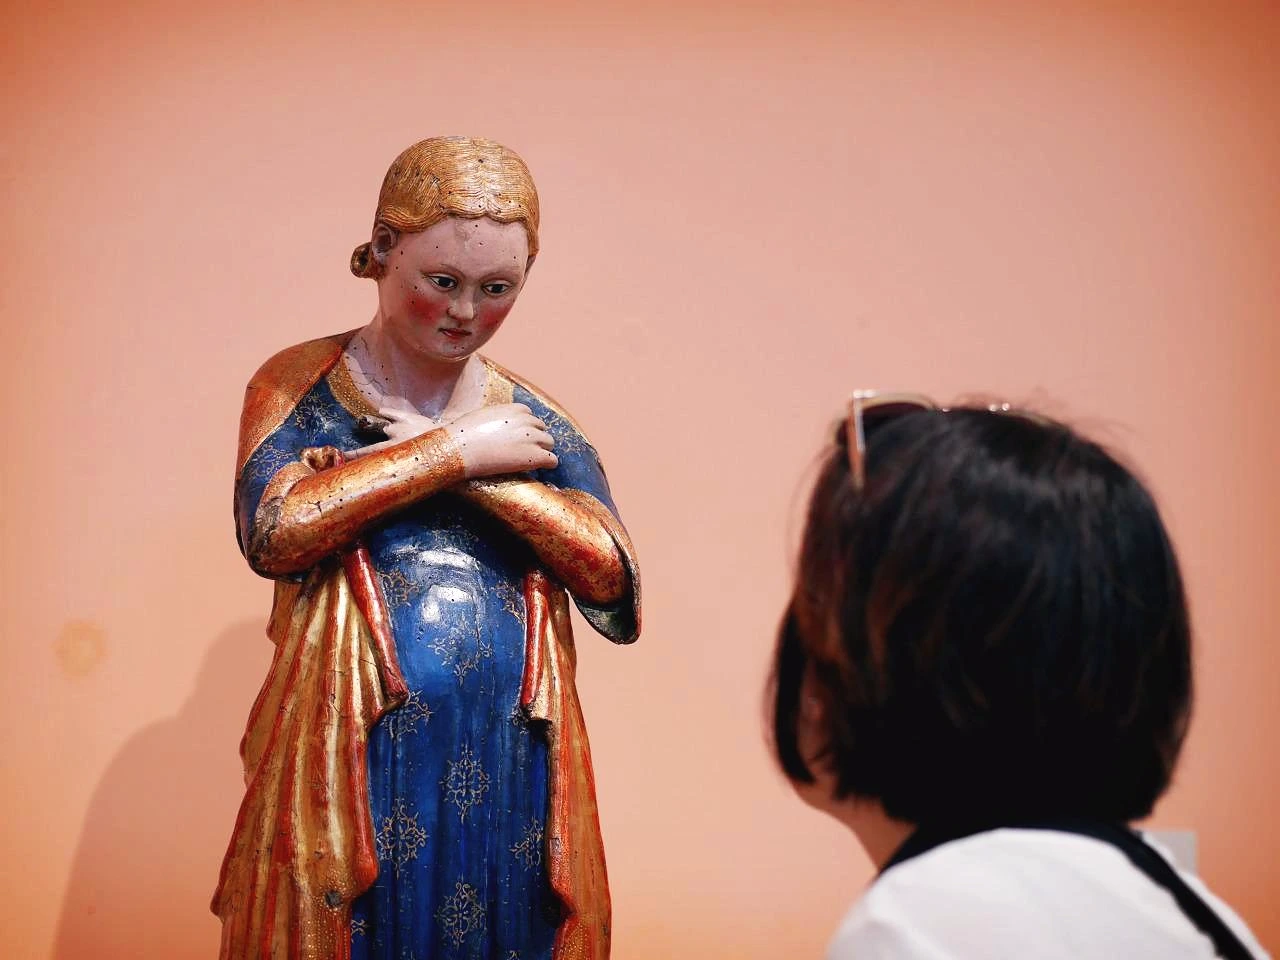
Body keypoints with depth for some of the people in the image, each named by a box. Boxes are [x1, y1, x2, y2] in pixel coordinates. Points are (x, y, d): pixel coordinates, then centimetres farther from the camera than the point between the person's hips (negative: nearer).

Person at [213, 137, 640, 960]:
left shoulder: (531, 421, 10)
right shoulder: (301, 389, 3)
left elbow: (611, 575, -4)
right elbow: (274, 531, -15)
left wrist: (447, 461, -10)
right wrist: (456, 451, -11)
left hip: (512, 781, 3)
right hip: (352, 771, -2)